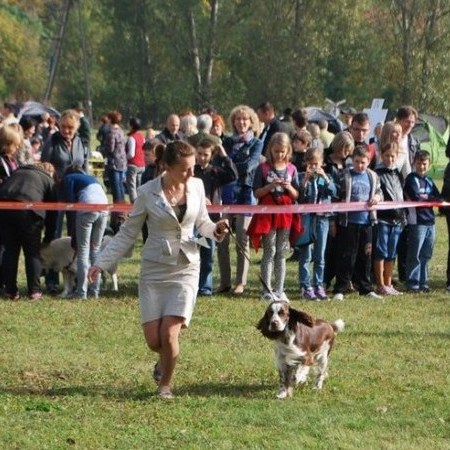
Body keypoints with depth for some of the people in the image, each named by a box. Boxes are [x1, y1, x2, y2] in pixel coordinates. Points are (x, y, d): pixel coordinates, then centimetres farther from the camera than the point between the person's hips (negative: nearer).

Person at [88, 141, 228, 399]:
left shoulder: (197, 187, -1)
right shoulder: (148, 193, -8)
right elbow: (128, 233, 0)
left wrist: (215, 230, -8)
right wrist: (102, 263, -5)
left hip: (186, 269, 1)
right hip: (154, 269, -1)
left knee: (169, 334, -12)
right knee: (154, 340, -3)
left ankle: (166, 384, 13)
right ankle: (165, 360, 34)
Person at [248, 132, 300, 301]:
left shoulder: (291, 169, 6)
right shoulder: (263, 168, -3)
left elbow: (296, 196, 8)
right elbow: (256, 193, -3)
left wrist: (289, 187, -12)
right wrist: (270, 186, -18)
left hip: (286, 214, 3)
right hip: (267, 213, -3)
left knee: (282, 253, 6)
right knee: (269, 252, -3)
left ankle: (279, 290, 11)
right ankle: (267, 290, 1)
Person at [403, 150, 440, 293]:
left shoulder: (429, 181, 17)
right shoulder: (411, 179, -2)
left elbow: (438, 198, 7)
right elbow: (415, 197, -16)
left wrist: (424, 197, -8)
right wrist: (430, 198, -4)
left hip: (430, 222, 7)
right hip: (417, 221, -7)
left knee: (426, 255, 10)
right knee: (415, 255, -5)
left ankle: (423, 282, 16)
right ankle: (412, 283, -2)